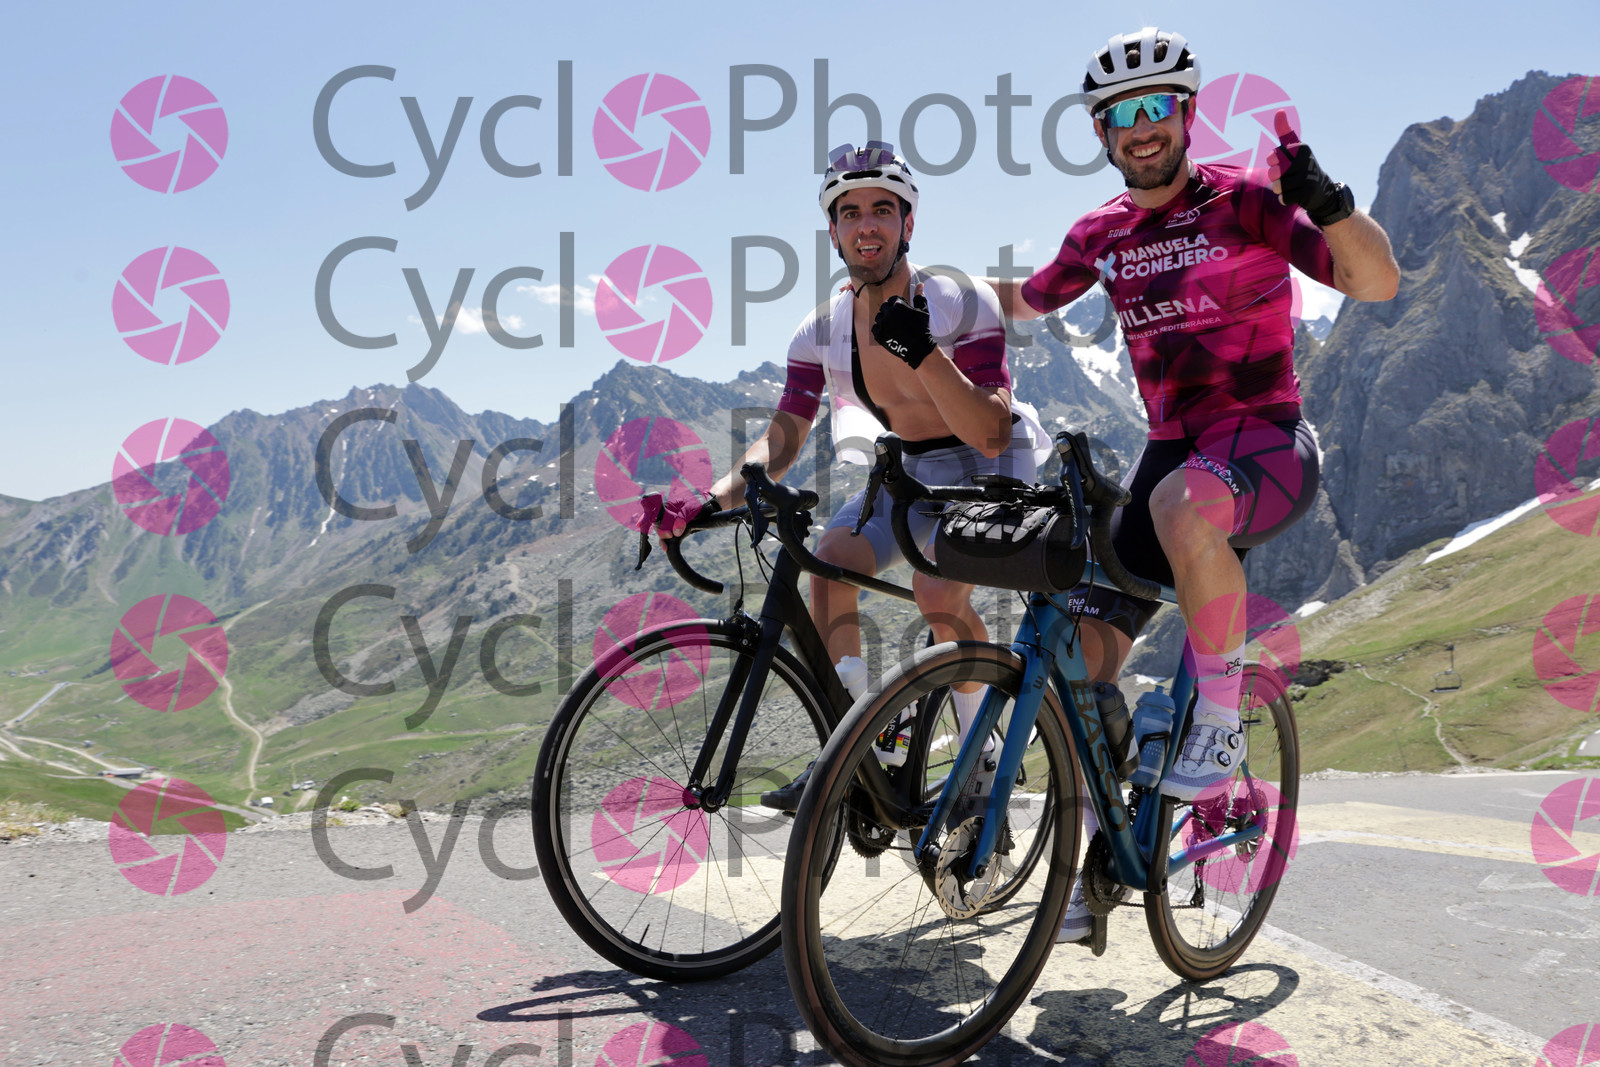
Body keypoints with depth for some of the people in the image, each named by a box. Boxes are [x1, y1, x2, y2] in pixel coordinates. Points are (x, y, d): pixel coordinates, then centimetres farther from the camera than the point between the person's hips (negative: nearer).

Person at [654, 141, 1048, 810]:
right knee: (830, 561, -17)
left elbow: (990, 435, -29)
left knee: (937, 590, -30)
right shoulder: (822, 332, -7)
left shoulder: (962, 305, -22)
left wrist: (923, 353, -42)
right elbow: (783, 438, -8)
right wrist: (712, 501, -24)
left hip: (986, 469, -5)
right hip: (907, 471, 5)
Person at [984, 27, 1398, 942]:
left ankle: (1221, 719, -21)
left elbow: (1378, 282, -15)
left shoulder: (1243, 200, -7)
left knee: (1184, 503, -42)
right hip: (1171, 450, 5)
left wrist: (1324, 199, -31)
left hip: (1267, 441, -5)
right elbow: (1023, 301, 25)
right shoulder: (1101, 235, 8)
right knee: (1081, 652, -7)